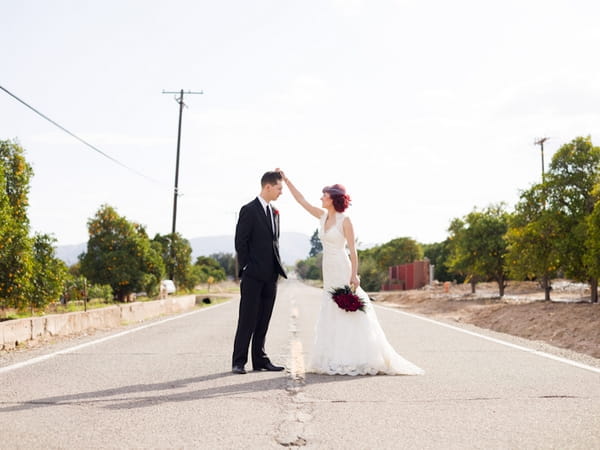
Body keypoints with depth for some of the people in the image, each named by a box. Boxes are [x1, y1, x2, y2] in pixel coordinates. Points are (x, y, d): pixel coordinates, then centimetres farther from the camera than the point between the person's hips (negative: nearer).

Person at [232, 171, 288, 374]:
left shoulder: (274, 212, 16)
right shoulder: (249, 210, -7)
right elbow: (240, 242, -10)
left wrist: (278, 267, 12)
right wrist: (246, 268, -12)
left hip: (270, 275, 7)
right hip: (253, 275, -7)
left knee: (263, 321, 10)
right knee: (247, 320, -4)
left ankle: (260, 359, 16)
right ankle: (239, 361, 3)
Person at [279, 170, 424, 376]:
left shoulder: (345, 220, -10)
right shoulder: (322, 216, 9)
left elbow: (352, 250, -12)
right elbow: (301, 200, 15)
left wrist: (354, 275, -18)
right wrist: (286, 180, 13)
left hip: (342, 270, -7)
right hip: (329, 273, 8)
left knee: (348, 315, -5)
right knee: (332, 316, 8)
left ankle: (354, 361, -1)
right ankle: (337, 360, 13)